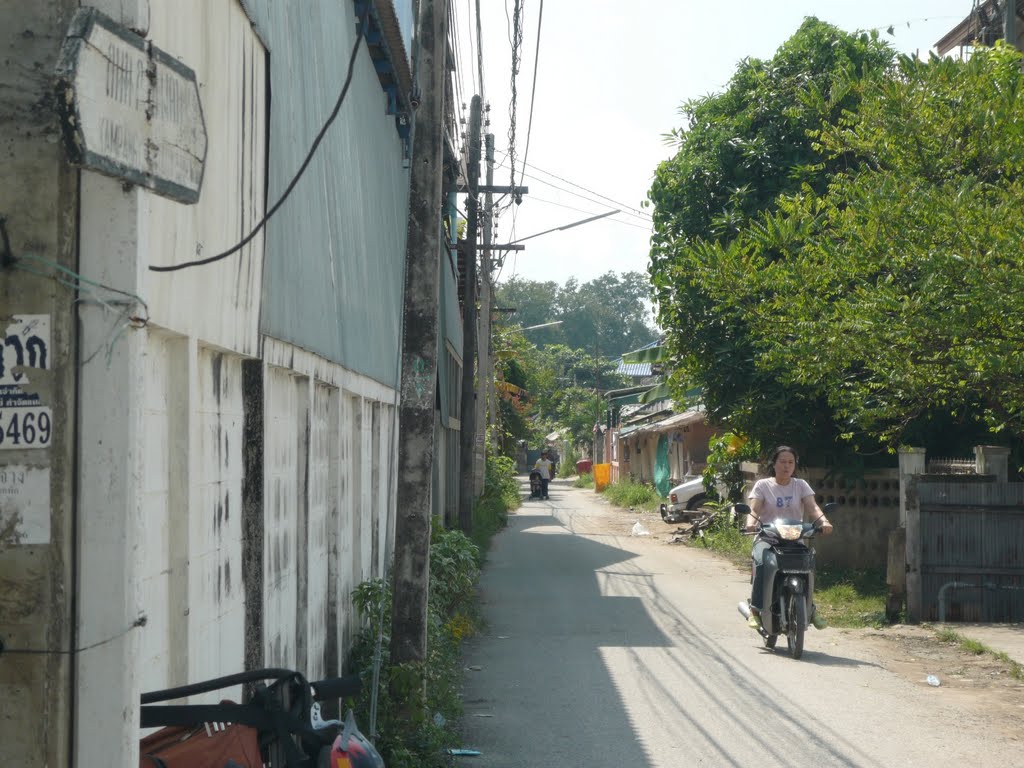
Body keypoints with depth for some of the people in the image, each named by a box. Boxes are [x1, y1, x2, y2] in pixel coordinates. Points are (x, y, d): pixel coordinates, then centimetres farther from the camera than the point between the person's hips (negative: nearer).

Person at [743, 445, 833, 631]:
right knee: (761, 561, -33)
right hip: (767, 537, -2)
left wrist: (823, 521, -24)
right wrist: (750, 523, -30)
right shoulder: (763, 485, 8)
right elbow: (754, 509, -6)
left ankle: (810, 608, -9)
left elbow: (812, 507, -2)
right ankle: (755, 609, -26)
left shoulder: (801, 485, 12)